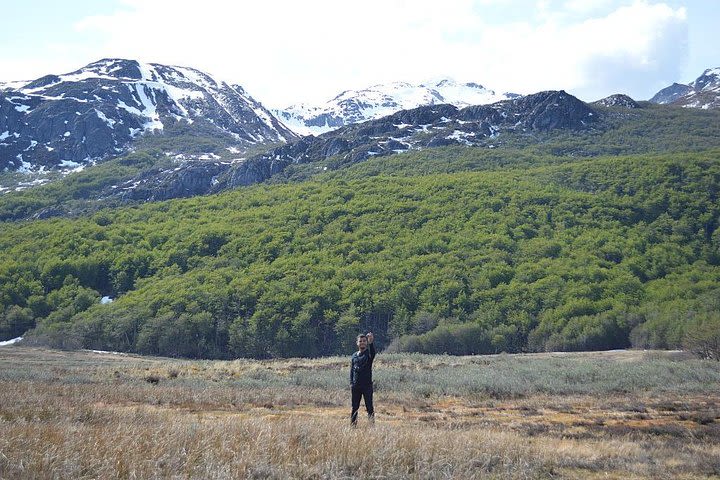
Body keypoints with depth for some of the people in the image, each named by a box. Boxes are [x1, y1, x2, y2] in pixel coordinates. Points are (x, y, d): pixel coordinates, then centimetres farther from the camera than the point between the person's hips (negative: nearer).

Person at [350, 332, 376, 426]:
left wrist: (371, 343, -47)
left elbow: (372, 352, -25)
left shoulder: (369, 354, 0)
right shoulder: (354, 355, 13)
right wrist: (351, 383, 3)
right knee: (354, 407, 7)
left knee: (369, 407, -4)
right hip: (356, 386, 4)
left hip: (367, 385, -4)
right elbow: (351, 370, 16)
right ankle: (353, 424, 12)